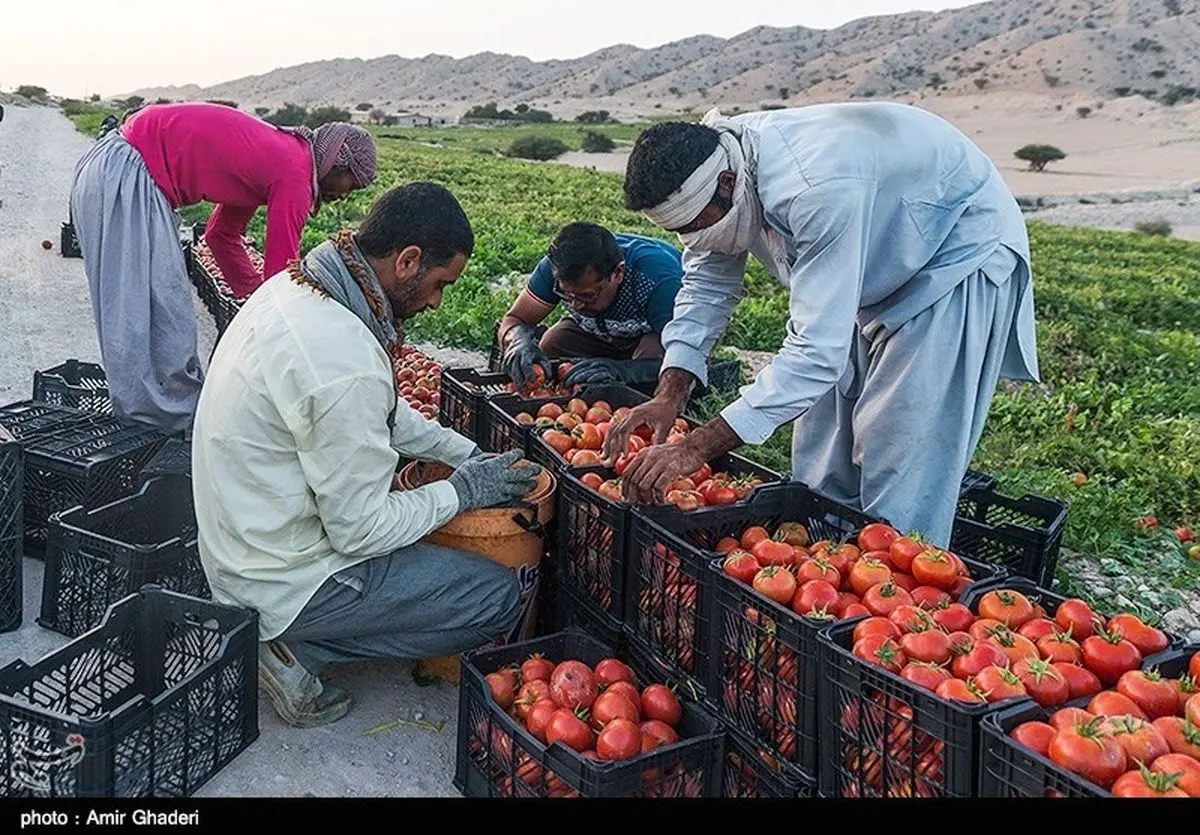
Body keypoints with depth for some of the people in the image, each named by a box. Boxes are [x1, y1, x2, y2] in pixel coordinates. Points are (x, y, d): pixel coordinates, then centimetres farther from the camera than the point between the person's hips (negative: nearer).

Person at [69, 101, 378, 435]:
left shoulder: (273, 152, 15)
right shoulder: (294, 173, -13)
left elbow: (222, 235, 23)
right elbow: (282, 273, -11)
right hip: (125, 178, -10)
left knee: (167, 310, 15)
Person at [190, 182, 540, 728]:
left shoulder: (296, 286, -1)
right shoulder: (346, 364, -31)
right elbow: (362, 531, -22)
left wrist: (471, 455, 9)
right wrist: (464, 489, -9)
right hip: (285, 580, -9)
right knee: (498, 597, -4)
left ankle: (285, 633, 12)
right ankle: (299, 647, -1)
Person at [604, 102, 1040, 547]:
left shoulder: (816, 191, -41)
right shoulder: (719, 157, -16)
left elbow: (817, 350, -43)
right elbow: (707, 284, -4)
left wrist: (695, 449, -44)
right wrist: (669, 394, -16)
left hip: (961, 251, -8)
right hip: (882, 258, 8)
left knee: (902, 463, -12)